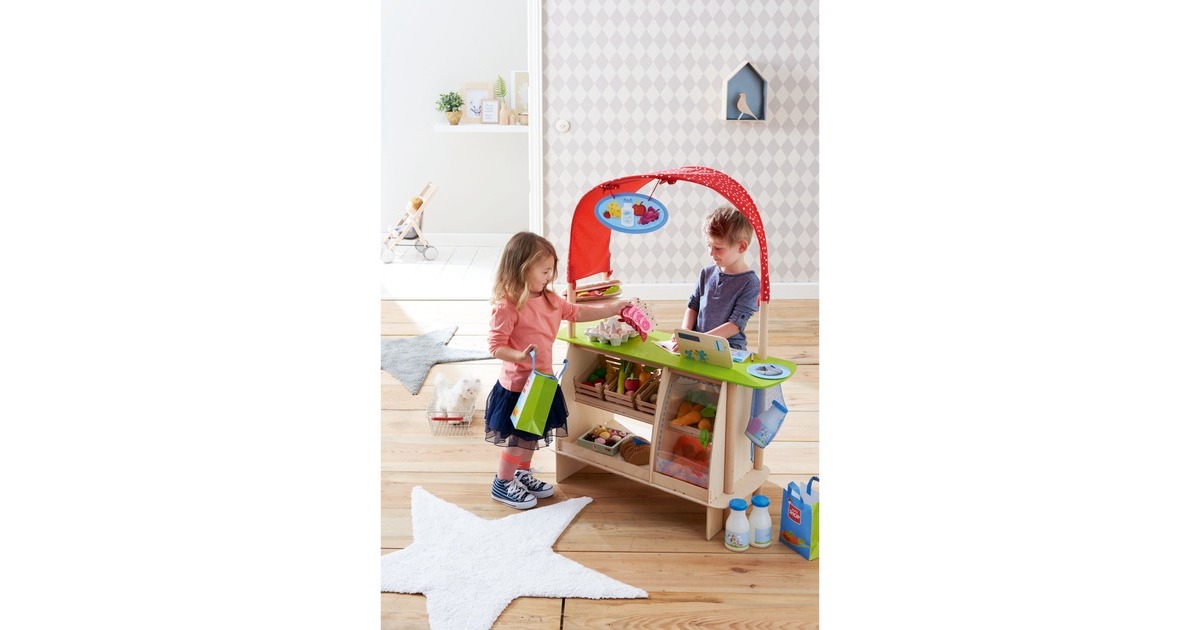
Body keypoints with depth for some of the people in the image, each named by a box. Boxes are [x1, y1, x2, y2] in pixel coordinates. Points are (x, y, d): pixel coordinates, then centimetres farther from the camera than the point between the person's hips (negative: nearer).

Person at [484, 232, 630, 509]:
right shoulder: (507, 306, -23)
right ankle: (502, 484, 25)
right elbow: (495, 345, -22)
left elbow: (577, 312, 12)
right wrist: (521, 356, -38)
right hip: (517, 384, -8)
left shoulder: (549, 299, 2)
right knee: (517, 438, 6)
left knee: (532, 434, 22)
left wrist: (614, 308, 7)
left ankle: (522, 475, 41)